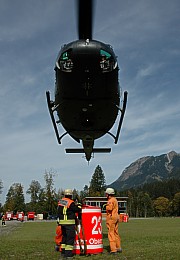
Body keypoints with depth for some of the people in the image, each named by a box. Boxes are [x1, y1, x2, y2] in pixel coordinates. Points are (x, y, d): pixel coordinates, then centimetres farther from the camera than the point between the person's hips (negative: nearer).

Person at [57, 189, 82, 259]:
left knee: (64, 236, 18)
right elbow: (77, 209, -6)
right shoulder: (71, 203, -14)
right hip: (69, 222, -7)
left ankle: (63, 252, 25)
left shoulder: (60, 201, 7)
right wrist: (79, 205, 13)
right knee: (70, 237, -2)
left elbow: (59, 212, 13)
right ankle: (68, 254, -5)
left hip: (62, 222, 7)